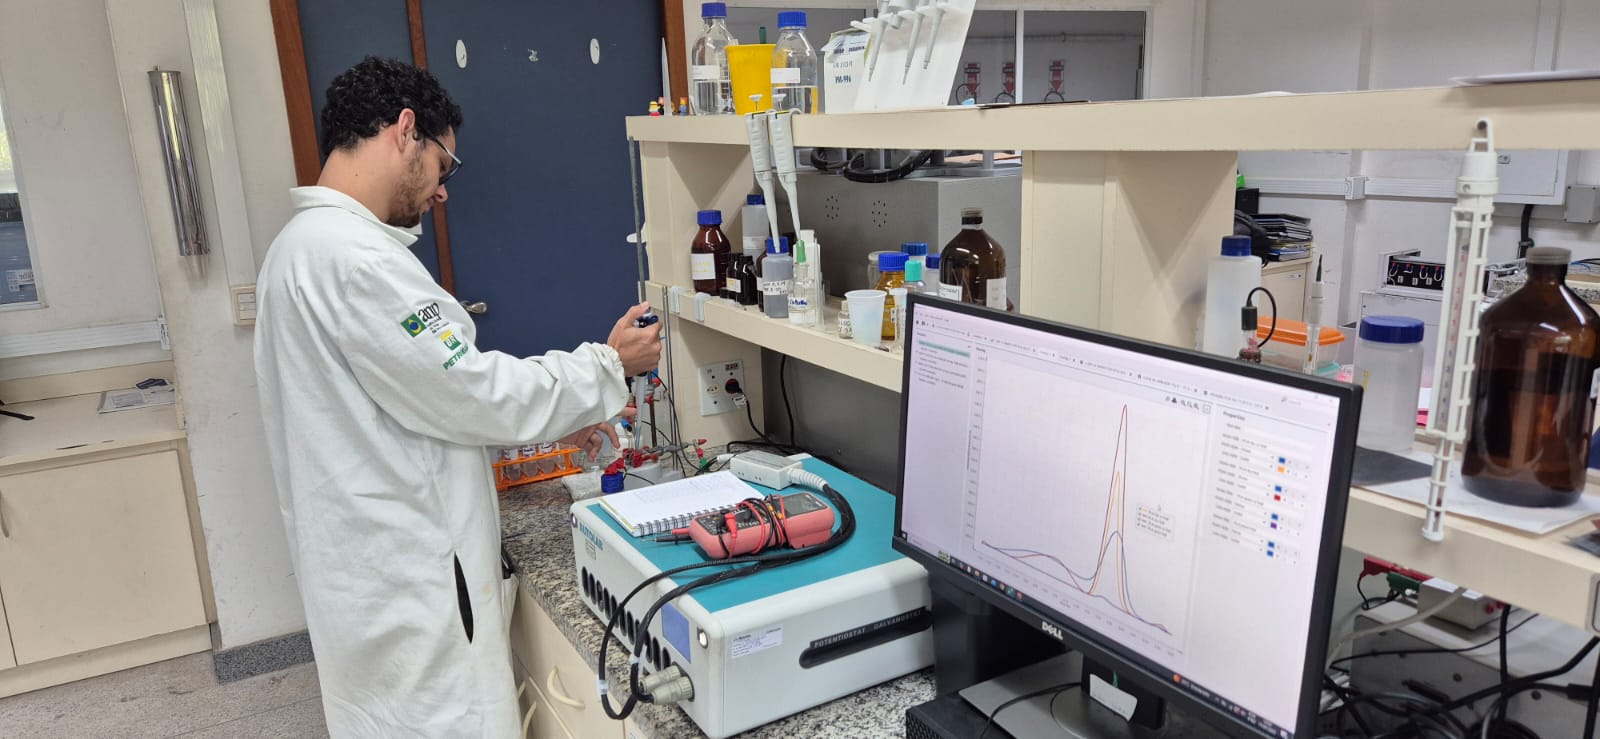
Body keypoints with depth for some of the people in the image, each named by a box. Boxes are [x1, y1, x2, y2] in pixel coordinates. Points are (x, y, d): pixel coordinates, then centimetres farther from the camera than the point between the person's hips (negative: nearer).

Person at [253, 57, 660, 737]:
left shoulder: (308, 243, 12)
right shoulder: (353, 255, -22)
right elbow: (471, 391, -18)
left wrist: (551, 418, 13)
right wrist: (609, 368, -5)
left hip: (378, 564, 10)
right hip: (407, 580, -10)